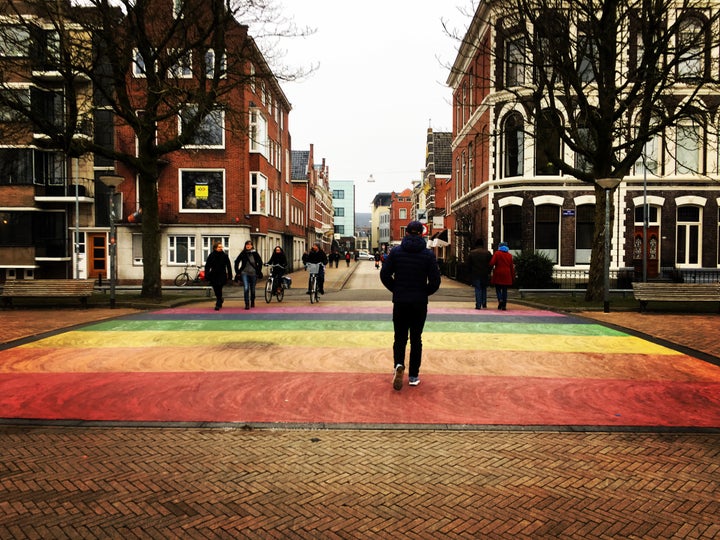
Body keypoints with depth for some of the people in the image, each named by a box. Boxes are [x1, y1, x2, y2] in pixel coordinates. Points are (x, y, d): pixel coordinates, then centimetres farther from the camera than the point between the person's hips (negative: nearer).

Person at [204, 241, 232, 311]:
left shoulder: (225, 255, -1)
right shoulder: (211, 256, 1)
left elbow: (228, 266, 3)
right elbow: (207, 266, 3)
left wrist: (230, 275, 1)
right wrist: (207, 275, -3)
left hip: (222, 275, -2)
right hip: (213, 275, 2)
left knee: (219, 289, -10)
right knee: (216, 290, 11)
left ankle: (218, 304, -4)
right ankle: (220, 300, 36)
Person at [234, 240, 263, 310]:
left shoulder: (255, 253, -3)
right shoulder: (243, 253, -1)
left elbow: (260, 262, 6)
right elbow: (236, 262, 8)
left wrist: (258, 271, 2)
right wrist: (237, 271, 5)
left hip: (253, 273, 1)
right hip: (245, 273, 0)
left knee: (252, 289, 11)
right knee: (246, 288, -14)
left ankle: (252, 302, 33)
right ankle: (247, 304, -8)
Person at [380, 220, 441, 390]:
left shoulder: (396, 251, -3)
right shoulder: (428, 254, -5)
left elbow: (384, 274, -5)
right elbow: (435, 281, -8)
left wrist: (396, 290, 9)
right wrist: (424, 293, 10)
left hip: (400, 302, 0)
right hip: (420, 303, 0)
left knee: (400, 337, 11)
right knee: (416, 338, 10)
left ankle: (398, 364, -15)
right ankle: (413, 376, 13)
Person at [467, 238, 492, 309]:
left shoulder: (471, 253, -1)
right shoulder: (487, 253, 0)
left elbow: (469, 264, 1)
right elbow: (490, 264, -1)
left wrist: (471, 273, 8)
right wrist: (488, 272, 6)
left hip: (475, 274, -1)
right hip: (485, 274, 1)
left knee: (478, 289, 1)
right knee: (484, 289, 14)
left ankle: (478, 305, -4)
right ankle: (484, 305, 12)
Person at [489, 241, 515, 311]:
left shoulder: (497, 253, -2)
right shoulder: (509, 255, 7)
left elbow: (492, 263, -12)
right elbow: (511, 266, 6)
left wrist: (491, 268, 8)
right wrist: (513, 276, 11)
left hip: (498, 274, -2)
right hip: (507, 275, 3)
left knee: (498, 288, 8)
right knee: (505, 290, 7)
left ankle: (500, 299, -17)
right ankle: (504, 305, 4)